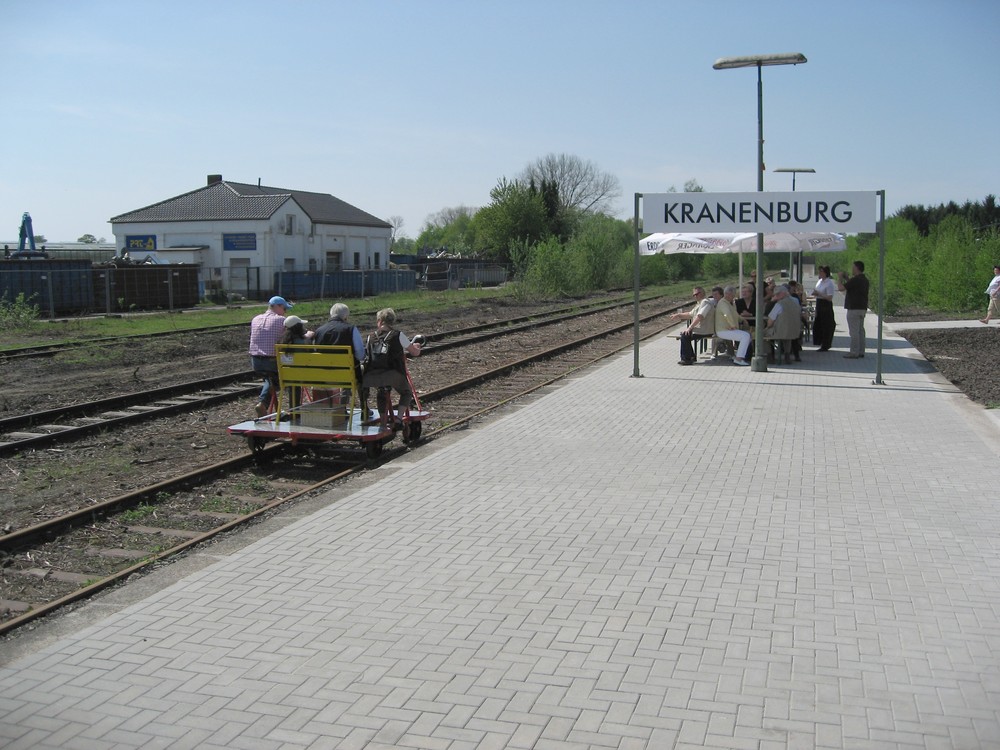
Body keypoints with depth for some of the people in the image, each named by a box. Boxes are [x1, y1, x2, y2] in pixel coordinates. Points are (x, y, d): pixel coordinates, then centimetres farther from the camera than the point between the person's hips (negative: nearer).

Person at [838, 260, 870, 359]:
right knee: (860, 330, 13)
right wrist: (846, 278, 20)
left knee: (854, 331, -7)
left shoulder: (855, 280, -17)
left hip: (854, 309, -9)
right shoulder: (864, 279, 13)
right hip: (863, 308, 10)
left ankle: (854, 353, -6)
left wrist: (840, 278, -1)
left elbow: (841, 288, -17)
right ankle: (861, 351, 16)